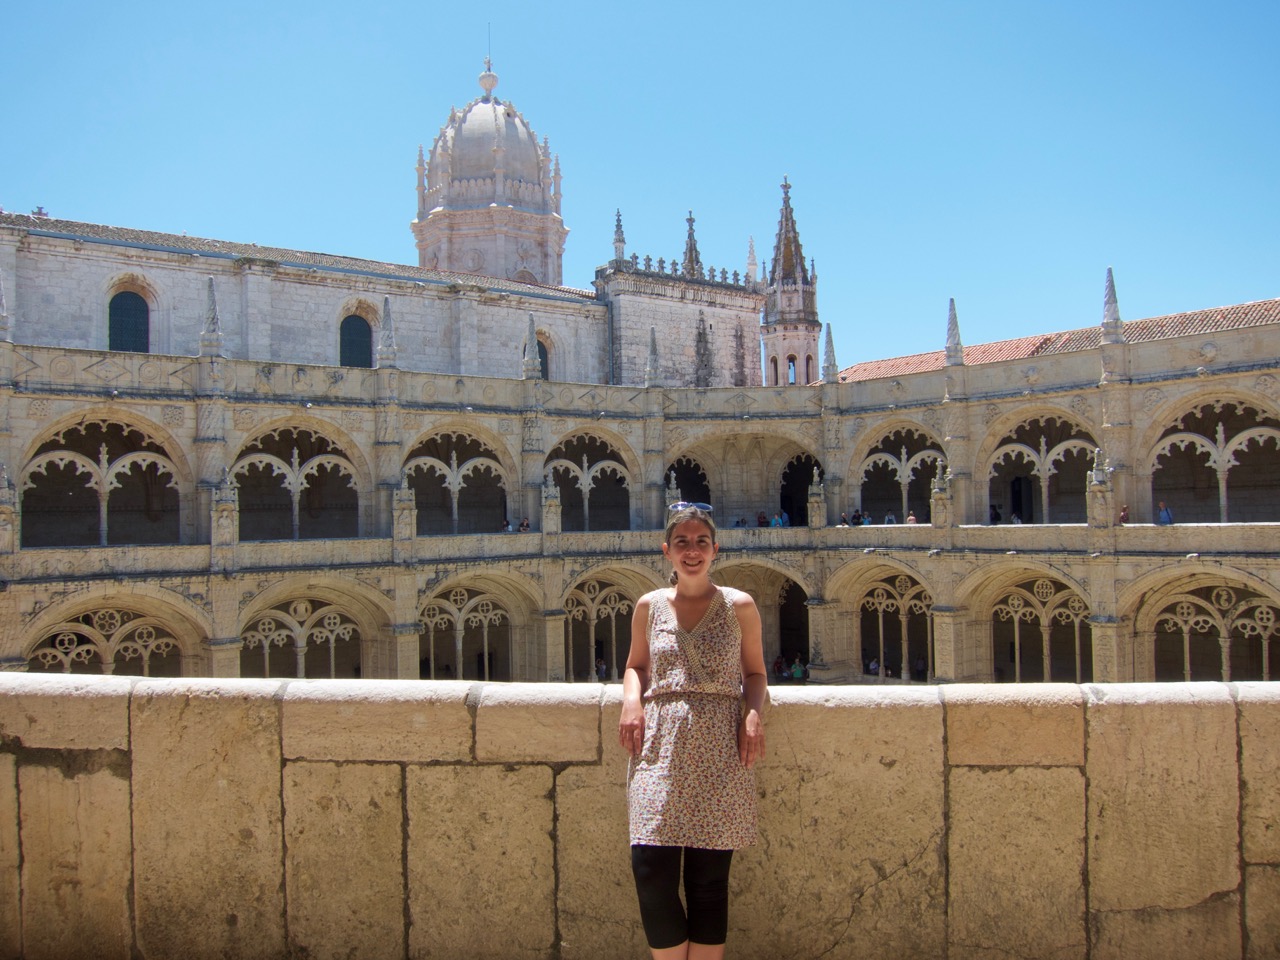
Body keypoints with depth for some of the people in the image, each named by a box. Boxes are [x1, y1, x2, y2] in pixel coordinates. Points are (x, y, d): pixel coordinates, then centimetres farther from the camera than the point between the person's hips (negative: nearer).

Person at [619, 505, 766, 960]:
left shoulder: (740, 606, 6)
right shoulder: (649, 606, 10)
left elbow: (755, 671, 12)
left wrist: (754, 714, -7)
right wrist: (631, 701, -1)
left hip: (720, 750, -1)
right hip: (659, 746, 1)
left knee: (709, 877, 3)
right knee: (651, 866, -9)